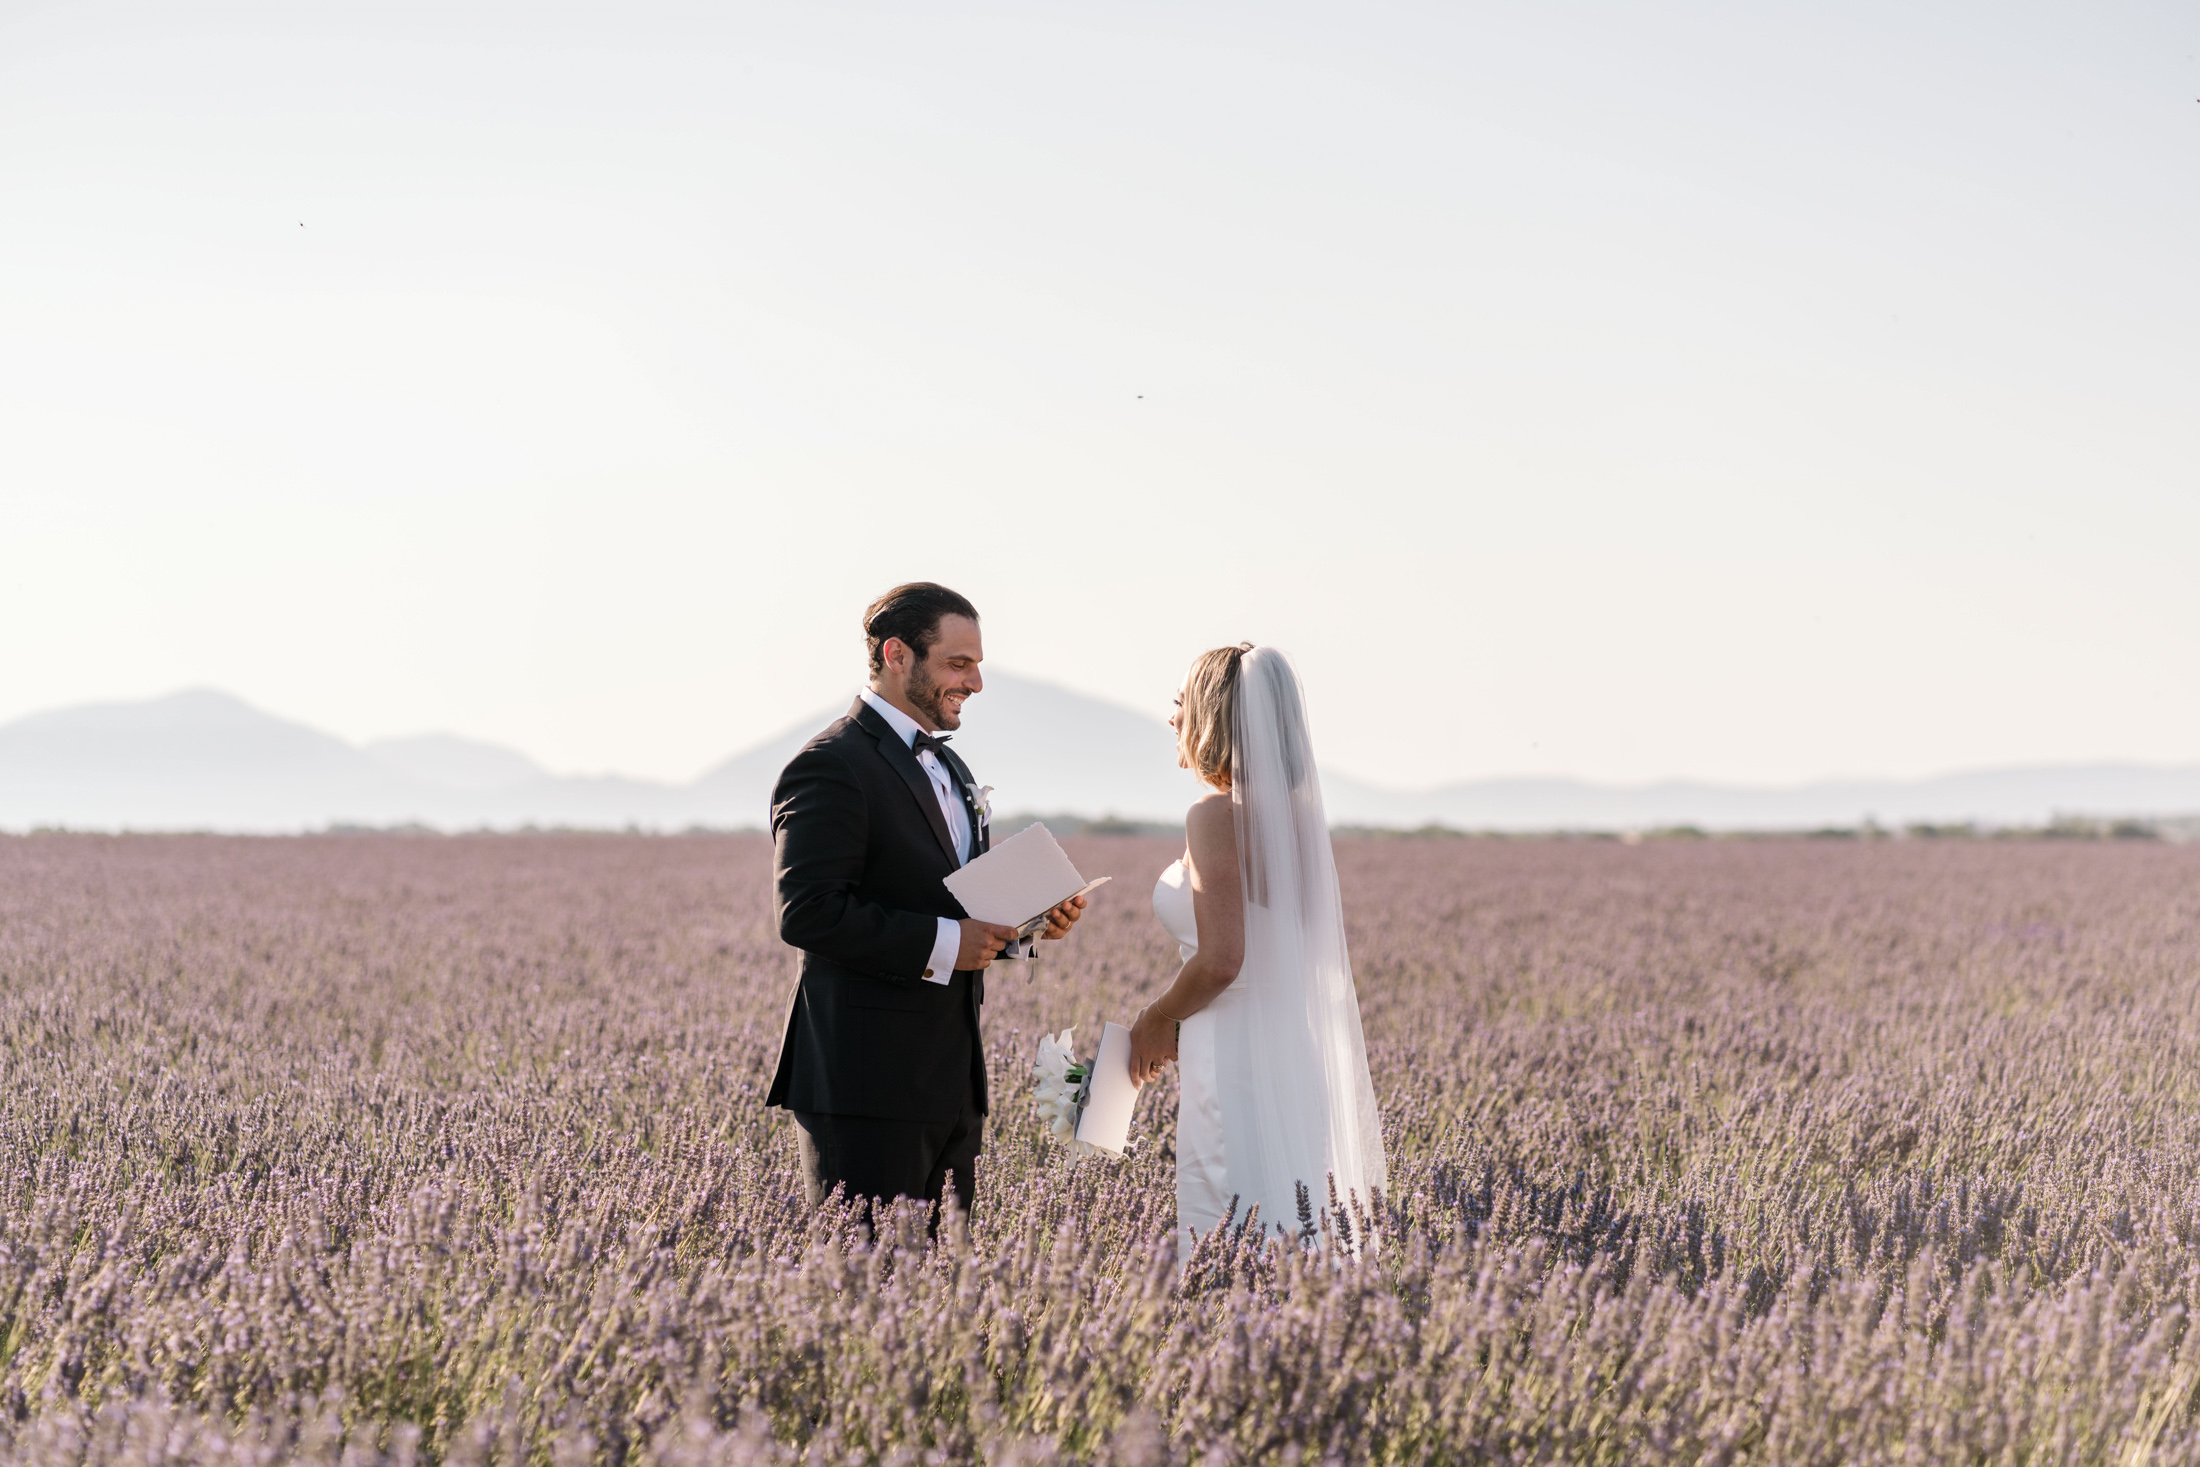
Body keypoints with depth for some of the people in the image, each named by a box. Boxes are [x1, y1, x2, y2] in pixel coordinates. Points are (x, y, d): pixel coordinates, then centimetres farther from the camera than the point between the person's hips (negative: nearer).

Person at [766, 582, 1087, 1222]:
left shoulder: (948, 768, 21)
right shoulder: (831, 766, -11)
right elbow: (806, 912, -20)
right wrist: (942, 942, -21)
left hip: (952, 1085, 9)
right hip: (868, 1083, -9)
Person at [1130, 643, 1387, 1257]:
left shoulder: (1217, 814, -13)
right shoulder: (1296, 812, 12)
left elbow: (1219, 961, -19)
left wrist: (1155, 1023, -2)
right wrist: (1186, 1028, 19)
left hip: (1238, 1068, -9)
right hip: (1301, 1060, 9)